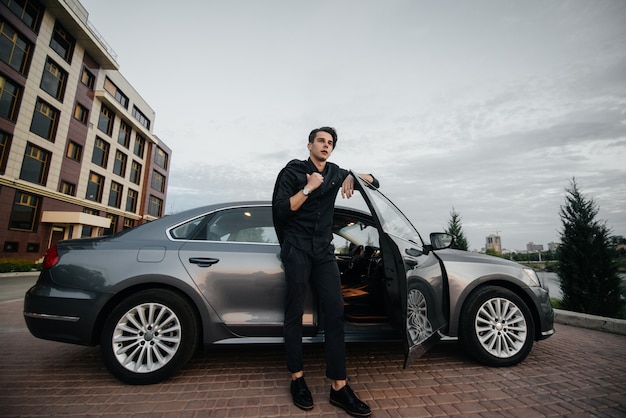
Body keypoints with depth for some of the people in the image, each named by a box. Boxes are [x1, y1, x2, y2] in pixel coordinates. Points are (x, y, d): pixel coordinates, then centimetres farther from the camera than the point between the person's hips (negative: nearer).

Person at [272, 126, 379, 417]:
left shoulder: (335, 173, 14)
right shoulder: (292, 171, 3)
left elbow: (373, 181, 18)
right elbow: (279, 210, -8)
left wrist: (352, 177, -2)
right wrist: (309, 188, -13)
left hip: (324, 250, 4)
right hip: (297, 249, -3)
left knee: (335, 312, -4)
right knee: (295, 312, 2)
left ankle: (338, 387, 3)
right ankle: (297, 379, 16)